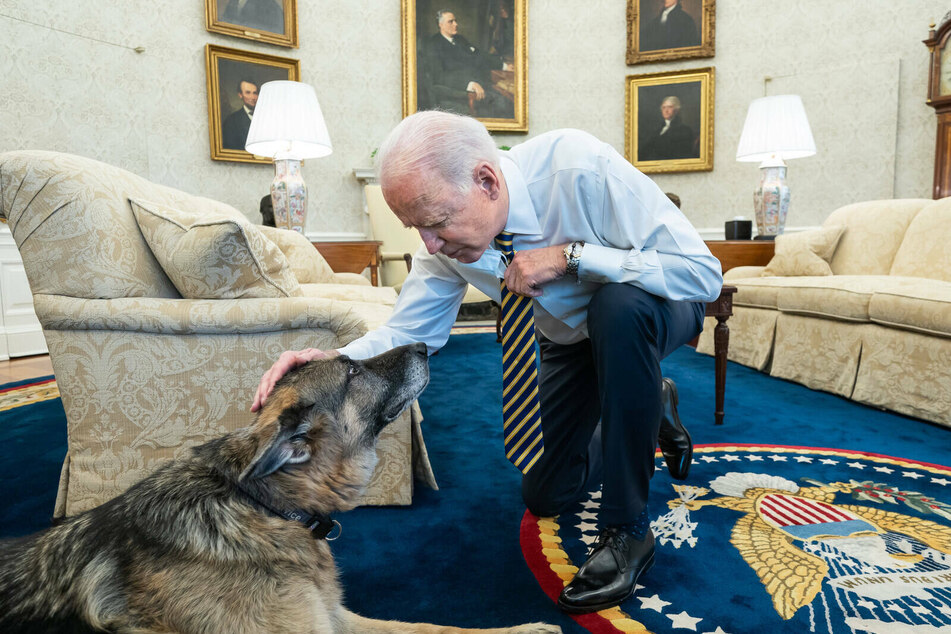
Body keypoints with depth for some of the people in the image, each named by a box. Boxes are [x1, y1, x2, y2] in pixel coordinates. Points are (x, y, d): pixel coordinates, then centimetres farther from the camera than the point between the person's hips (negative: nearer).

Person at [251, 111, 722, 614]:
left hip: (655, 308, -4)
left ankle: (628, 529, -23)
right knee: (545, 496, 8)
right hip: (570, 338, 5)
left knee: (617, 307, -42)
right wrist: (334, 363, -34)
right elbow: (408, 333, -14)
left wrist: (570, 255, -42)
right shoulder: (448, 241, -22)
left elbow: (704, 273, -35)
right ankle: (652, 408, 33)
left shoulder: (581, 167, -37)